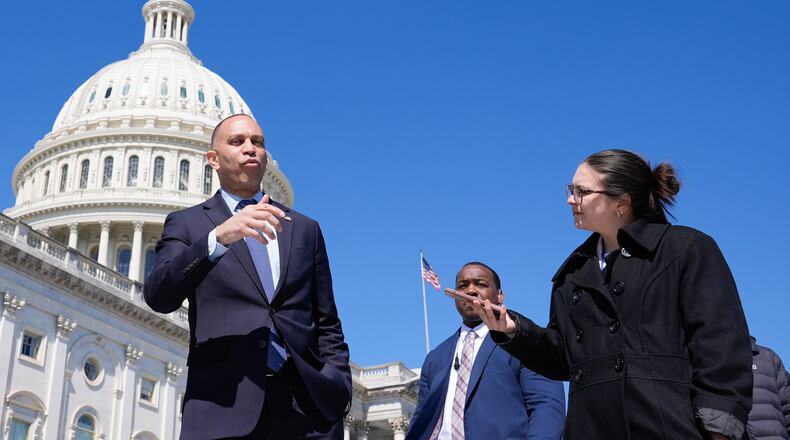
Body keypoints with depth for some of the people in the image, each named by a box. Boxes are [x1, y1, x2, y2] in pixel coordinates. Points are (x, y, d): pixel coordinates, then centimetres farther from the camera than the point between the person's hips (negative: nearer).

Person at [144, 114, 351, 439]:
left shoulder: (305, 228, 19)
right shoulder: (186, 224, 11)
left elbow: (326, 324, 17)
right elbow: (159, 296, -7)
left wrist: (339, 390, 2)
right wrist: (218, 238, -21)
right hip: (223, 406, -2)